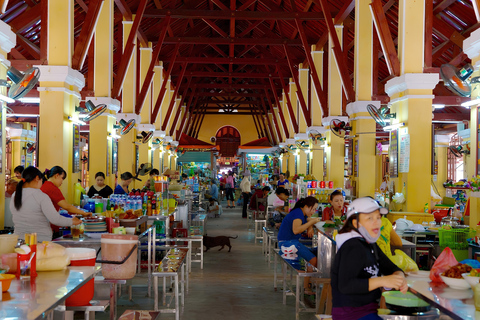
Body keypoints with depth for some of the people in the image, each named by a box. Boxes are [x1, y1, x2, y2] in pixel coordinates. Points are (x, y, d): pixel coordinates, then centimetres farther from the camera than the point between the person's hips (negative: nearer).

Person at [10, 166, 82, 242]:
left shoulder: (14, 196, 7)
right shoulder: (41, 196, -13)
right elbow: (55, 219, -15)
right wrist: (72, 221, 0)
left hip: (19, 239, 6)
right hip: (40, 240, -6)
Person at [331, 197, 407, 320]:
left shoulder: (370, 245, 13)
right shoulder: (353, 247, -19)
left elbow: (391, 268, 15)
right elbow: (345, 285, -28)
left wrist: (399, 277, -10)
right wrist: (382, 281, -30)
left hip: (367, 309, 10)